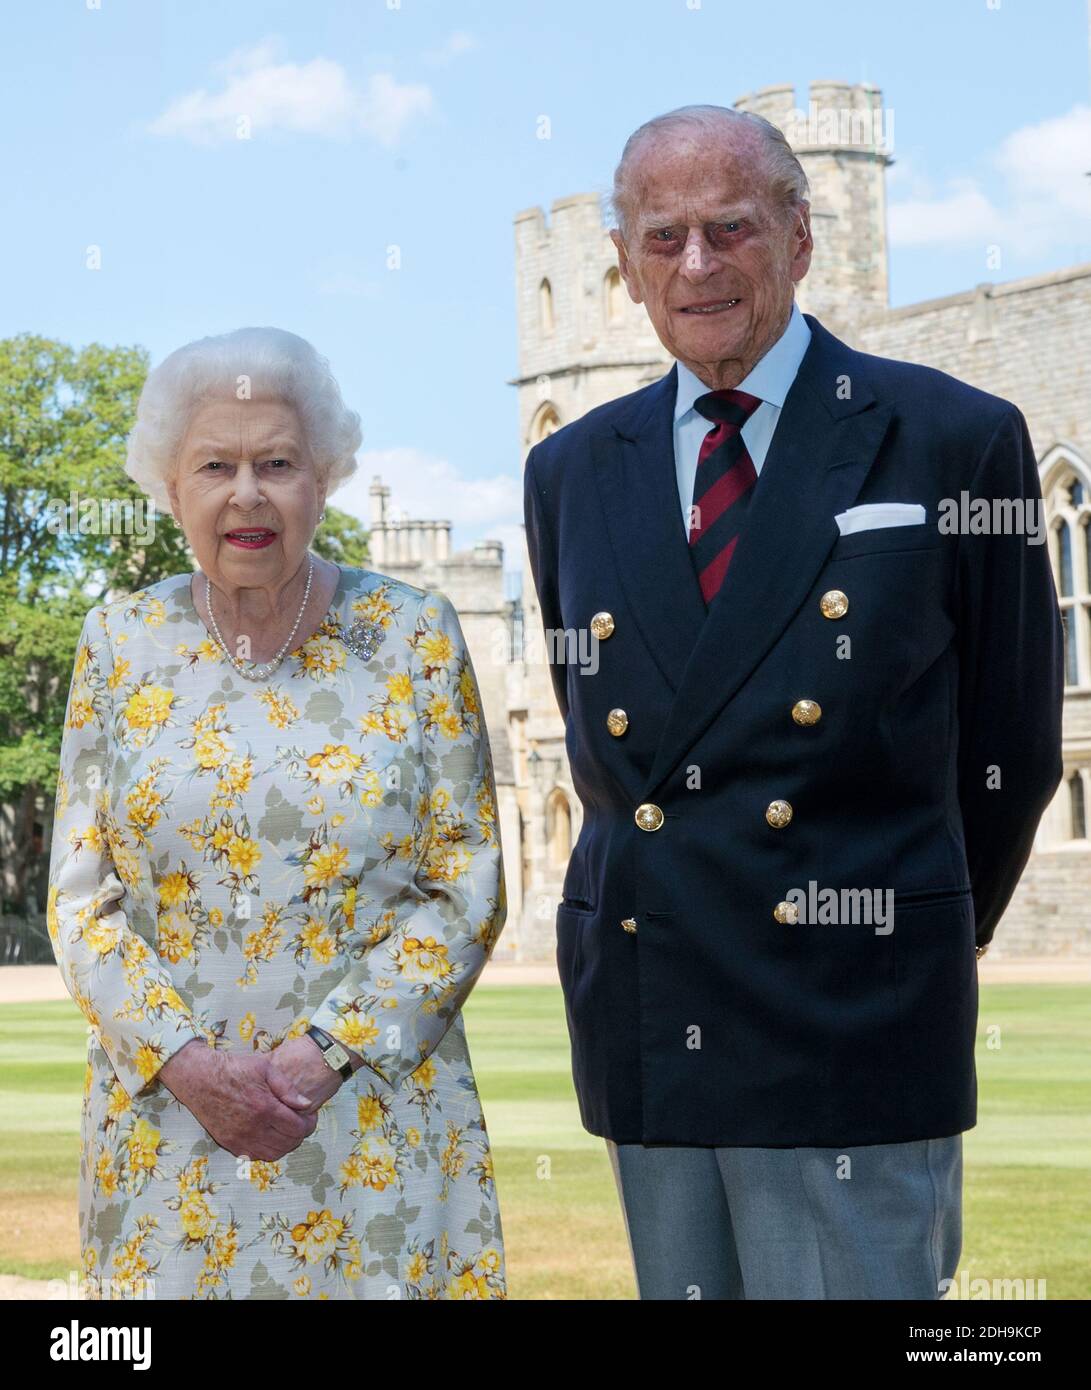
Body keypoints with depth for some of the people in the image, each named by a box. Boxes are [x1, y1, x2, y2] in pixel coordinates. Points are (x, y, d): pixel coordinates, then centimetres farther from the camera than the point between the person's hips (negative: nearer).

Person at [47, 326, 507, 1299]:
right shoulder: (121, 644, 4)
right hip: (168, 1120, 1)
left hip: (377, 1124, -1)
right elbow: (80, 900, 4)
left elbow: (466, 891, -2)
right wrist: (184, 1060, -11)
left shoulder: (416, 637, -1)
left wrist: (323, 1053, -13)